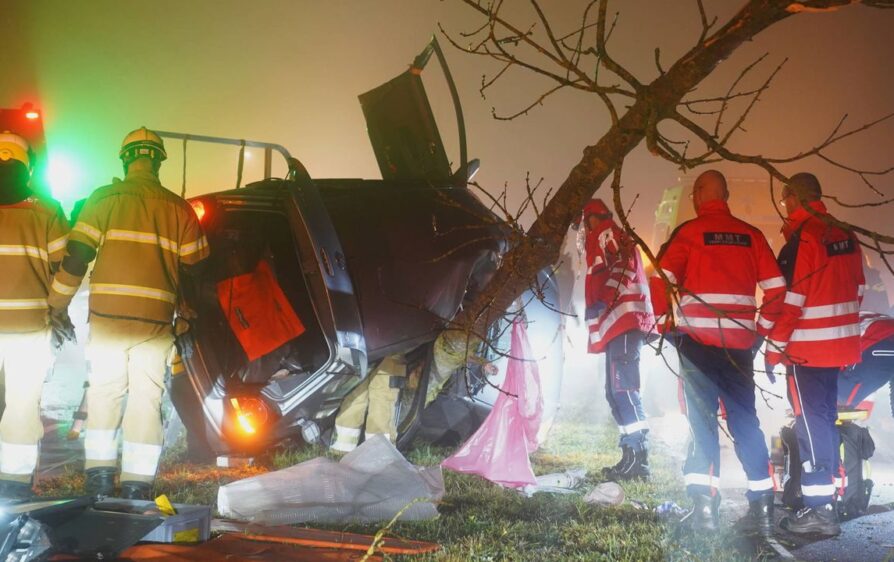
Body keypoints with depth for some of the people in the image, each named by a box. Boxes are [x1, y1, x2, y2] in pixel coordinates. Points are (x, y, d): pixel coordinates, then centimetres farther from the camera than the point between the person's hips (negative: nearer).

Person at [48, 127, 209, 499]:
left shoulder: (103, 200, 1)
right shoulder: (178, 208, 6)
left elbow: (75, 256, -3)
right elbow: (196, 267, 8)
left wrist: (56, 303, 5)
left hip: (106, 318, -1)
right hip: (156, 321, 1)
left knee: (103, 394, 13)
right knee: (147, 400, 7)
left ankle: (99, 476, 11)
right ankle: (137, 487, 8)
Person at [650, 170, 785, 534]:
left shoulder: (689, 232, -2)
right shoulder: (750, 235, 9)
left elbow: (662, 278, -11)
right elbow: (776, 287, 6)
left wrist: (664, 322, 0)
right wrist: (763, 327, 16)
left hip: (697, 340, -3)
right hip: (739, 343, 3)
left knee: (702, 420, 2)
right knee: (745, 420, 10)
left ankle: (704, 505, -5)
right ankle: (762, 507, 10)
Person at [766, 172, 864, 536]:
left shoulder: (802, 238, -16)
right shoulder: (845, 234, 9)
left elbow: (790, 298, -17)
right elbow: (857, 290, 15)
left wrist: (774, 348, -11)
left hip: (808, 349, -8)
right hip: (841, 345, 8)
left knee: (811, 422, -4)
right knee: (825, 417, 17)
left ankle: (819, 509, -3)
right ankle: (826, 490, 28)